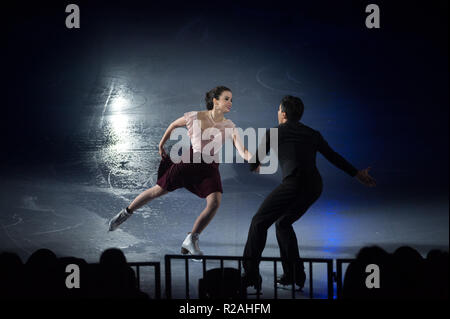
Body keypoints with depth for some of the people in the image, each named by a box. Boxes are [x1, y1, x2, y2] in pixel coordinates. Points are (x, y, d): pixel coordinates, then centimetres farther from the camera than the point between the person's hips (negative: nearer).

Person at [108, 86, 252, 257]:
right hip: (190, 162, -1)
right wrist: (161, 145, 18)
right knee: (158, 191, 8)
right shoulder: (194, 117, -7)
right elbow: (174, 125, 11)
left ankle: (191, 241, -7)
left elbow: (242, 151, -14)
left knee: (215, 202, -20)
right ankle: (126, 212, 34)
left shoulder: (230, 127, -4)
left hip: (210, 169, 1)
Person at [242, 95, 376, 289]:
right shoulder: (312, 134, 22)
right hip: (315, 187, 6)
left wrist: (255, 167, 41)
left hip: (294, 183, -6)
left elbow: (256, 157, 16)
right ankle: (294, 274, 18)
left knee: (259, 222, 2)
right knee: (283, 223, 23)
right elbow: (334, 157, 27)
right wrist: (357, 174, 37)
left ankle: (251, 273, -6)